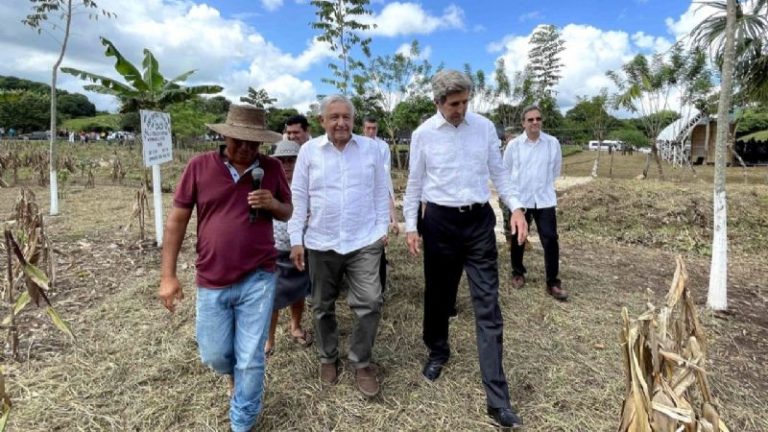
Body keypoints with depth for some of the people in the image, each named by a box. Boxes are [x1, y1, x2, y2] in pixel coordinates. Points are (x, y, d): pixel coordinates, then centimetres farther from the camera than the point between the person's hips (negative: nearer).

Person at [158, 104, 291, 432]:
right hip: (211, 282, 1)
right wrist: (168, 276, -3)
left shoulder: (272, 168, -2)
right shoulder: (199, 166, -6)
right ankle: (235, 373, 52)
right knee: (214, 355, 16)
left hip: (258, 279, 0)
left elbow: (288, 212, 10)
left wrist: (273, 204, -15)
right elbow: (177, 220, -1)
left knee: (250, 361, 7)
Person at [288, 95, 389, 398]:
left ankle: (362, 362, 18)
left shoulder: (371, 148, 2)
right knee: (322, 307, 14)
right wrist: (296, 239, -2)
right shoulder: (309, 150, 0)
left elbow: (380, 192, 6)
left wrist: (382, 228, 3)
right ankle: (328, 358, 36)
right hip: (321, 243, 1)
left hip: (364, 242, 0)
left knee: (369, 303, -4)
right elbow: (298, 197, 1)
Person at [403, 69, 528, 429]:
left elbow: (498, 172, 8)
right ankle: (437, 352, 43)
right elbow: (415, 183, 3)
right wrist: (410, 225, -1)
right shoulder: (423, 134, -1)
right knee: (438, 296, 14)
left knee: (488, 306, -1)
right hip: (440, 221, 0)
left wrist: (516, 207, -4)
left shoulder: (485, 127, 4)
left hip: (480, 221, 1)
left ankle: (498, 399, 6)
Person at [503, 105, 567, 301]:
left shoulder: (553, 143, -2)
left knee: (550, 240, -3)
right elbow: (506, 171, 9)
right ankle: (518, 273, 32)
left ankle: (553, 283, 8)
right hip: (519, 199, 0)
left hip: (545, 200, 0)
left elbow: (556, 170, 12)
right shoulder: (513, 145, -5)